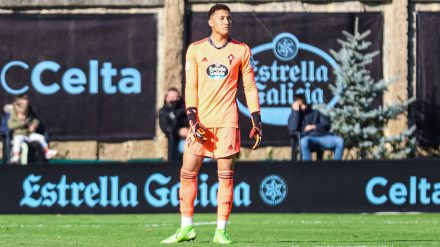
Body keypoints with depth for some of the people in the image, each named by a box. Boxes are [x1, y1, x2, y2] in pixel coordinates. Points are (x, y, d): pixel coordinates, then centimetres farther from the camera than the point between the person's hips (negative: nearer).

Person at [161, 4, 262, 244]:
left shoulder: (241, 50, 6)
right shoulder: (195, 50, 7)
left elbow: (250, 87, 8)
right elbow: (190, 87, 5)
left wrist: (256, 122, 2)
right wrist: (192, 118, -7)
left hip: (227, 121, -1)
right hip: (201, 122, 1)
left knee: (226, 175, -3)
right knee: (187, 172, -1)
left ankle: (221, 231, 2)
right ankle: (186, 228, 8)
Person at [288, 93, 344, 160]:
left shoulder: (315, 113, 25)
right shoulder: (294, 116, 17)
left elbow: (327, 123, 15)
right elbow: (293, 128, -5)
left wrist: (314, 127, -1)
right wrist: (296, 111, -2)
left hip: (322, 136, 3)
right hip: (309, 138, -3)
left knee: (340, 141, -25)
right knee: (304, 141, -41)